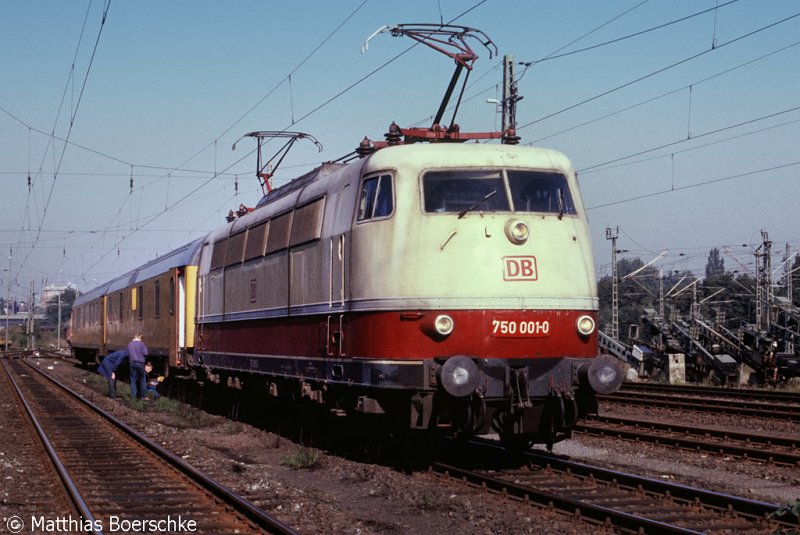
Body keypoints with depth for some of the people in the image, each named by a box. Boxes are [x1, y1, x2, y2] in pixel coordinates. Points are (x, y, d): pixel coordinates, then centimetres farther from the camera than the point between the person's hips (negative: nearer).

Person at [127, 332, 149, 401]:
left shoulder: (129, 344, 8)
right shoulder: (141, 344, -7)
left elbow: (128, 354, 11)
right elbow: (145, 353, -11)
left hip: (132, 363, 4)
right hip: (140, 363, -4)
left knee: (133, 380, 6)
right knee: (142, 380, 8)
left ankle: (133, 396, 3)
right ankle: (142, 396, 10)